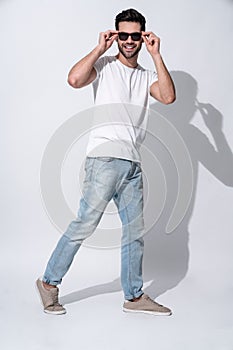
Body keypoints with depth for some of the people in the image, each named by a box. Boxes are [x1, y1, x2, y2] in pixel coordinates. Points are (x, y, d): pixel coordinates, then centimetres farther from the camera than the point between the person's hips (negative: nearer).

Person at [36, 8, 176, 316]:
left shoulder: (147, 76, 18)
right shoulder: (104, 65, 5)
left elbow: (168, 97, -2)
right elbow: (75, 79, -15)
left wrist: (156, 55, -1)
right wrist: (99, 49, -5)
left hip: (133, 163, 6)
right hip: (105, 157, -5)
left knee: (135, 230, 8)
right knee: (85, 223, -8)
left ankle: (134, 296, 20)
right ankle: (49, 283, 8)